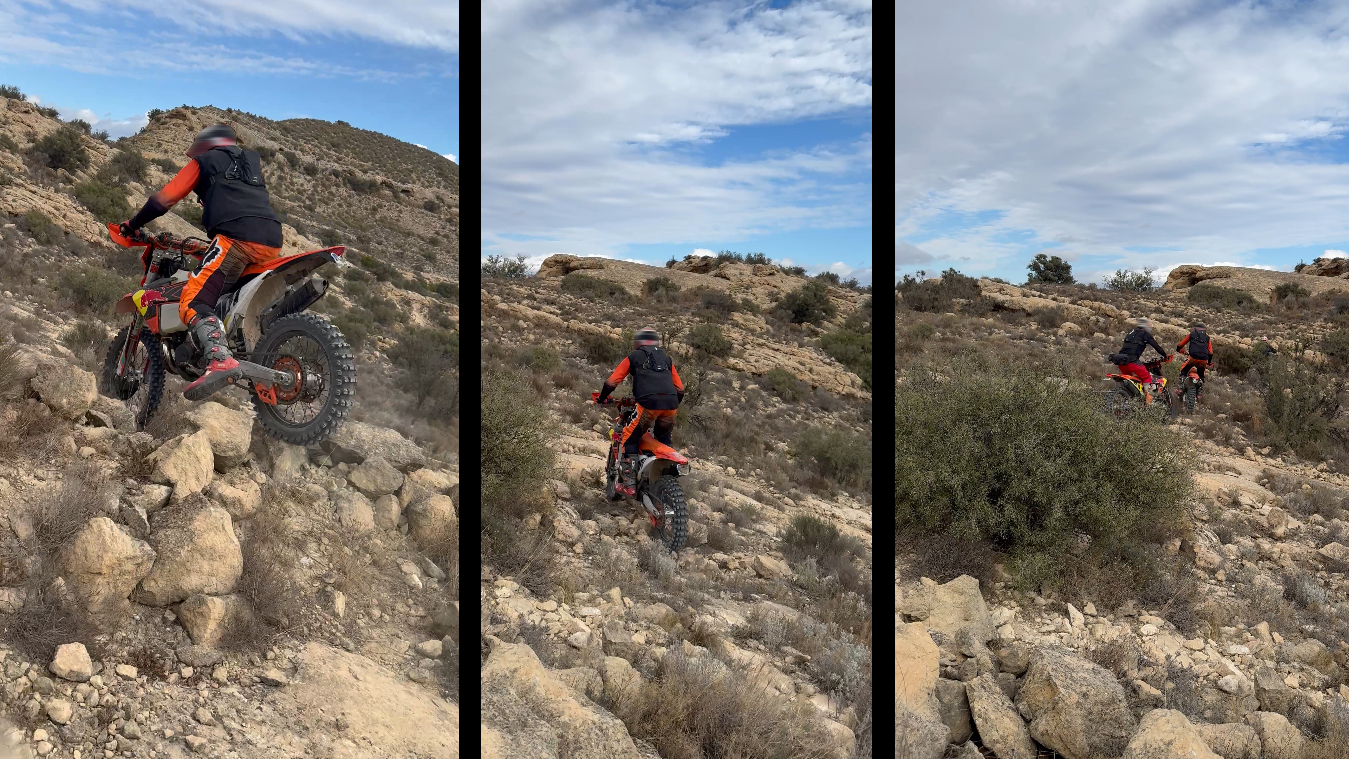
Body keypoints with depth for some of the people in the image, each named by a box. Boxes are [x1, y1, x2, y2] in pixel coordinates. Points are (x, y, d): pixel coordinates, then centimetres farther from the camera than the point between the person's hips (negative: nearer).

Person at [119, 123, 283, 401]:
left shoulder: (204, 161, 19)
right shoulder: (252, 161, 34)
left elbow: (166, 197, 15)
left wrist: (133, 224, 27)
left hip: (236, 237, -6)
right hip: (272, 242, 6)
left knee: (194, 302, -14)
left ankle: (220, 360, -41)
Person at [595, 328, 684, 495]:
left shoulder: (633, 357, 20)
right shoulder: (666, 359, 30)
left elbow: (611, 382, 16)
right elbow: (680, 389, 28)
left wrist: (601, 398, 33)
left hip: (648, 403, -4)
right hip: (670, 403, 4)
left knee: (630, 438, 8)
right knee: (665, 440, 26)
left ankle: (629, 484, -1)